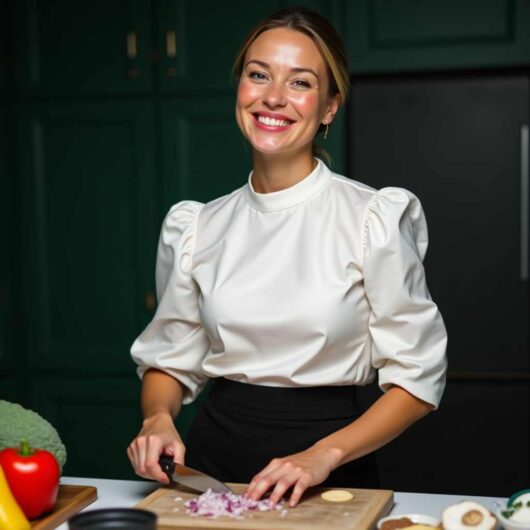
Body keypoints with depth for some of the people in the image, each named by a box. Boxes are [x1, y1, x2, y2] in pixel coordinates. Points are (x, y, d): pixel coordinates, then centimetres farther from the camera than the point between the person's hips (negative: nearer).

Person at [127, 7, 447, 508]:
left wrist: (324, 455, -16)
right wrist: (158, 419, -7)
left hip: (330, 478, -2)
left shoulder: (374, 218, -7)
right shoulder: (196, 227, 3)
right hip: (212, 463, 2)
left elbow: (417, 377, -5)